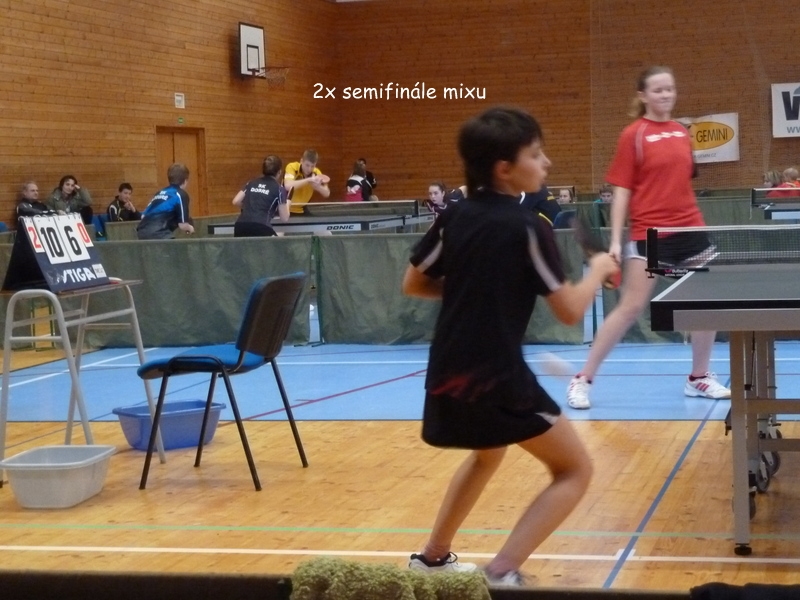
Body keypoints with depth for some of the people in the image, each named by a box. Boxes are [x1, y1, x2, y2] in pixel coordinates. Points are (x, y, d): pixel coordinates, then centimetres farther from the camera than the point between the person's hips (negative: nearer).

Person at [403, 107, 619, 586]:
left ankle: (432, 559, 40)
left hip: (447, 374, 8)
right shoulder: (527, 227, -13)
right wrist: (599, 270, 8)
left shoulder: (455, 217, 6)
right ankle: (502, 573, -10)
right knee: (575, 470, 4)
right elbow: (571, 311, -10)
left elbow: (414, 284, 16)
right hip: (497, 376, -7)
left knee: (488, 455, 35)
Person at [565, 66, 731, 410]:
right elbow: (621, 190, -7)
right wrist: (615, 240, -14)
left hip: (690, 229, 6)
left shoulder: (682, 133, 10)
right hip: (649, 233, -6)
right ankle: (583, 379, 1)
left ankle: (699, 379, 22)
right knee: (631, 307, -7)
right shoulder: (633, 135, -6)